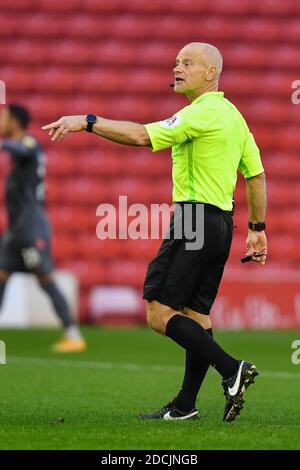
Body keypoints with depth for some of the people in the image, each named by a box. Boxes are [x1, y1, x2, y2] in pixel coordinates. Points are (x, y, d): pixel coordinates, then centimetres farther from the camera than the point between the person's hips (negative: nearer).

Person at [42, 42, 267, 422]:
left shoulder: (202, 112, -14)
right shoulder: (232, 115, 16)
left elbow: (142, 136, -23)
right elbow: (256, 175, 19)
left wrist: (87, 121, -19)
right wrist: (257, 229, 24)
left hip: (195, 219, -10)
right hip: (221, 223, 10)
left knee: (159, 312, -8)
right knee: (195, 314, 10)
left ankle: (231, 369, -14)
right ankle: (185, 405, 12)